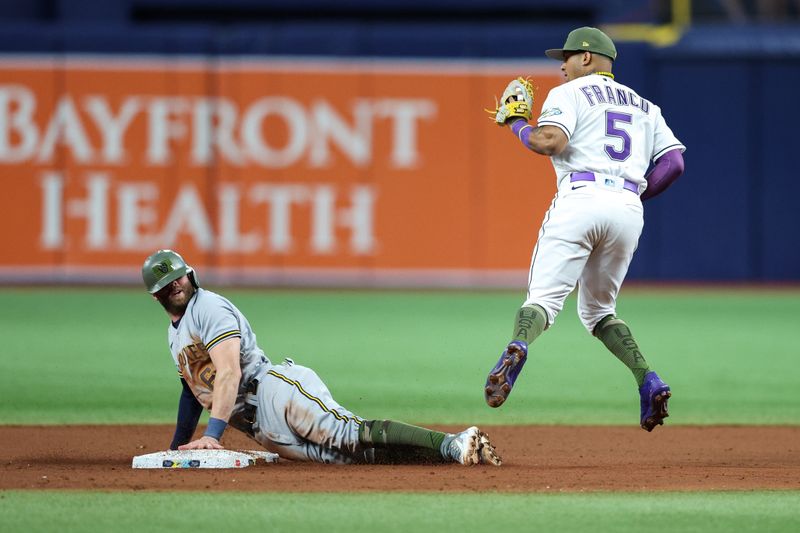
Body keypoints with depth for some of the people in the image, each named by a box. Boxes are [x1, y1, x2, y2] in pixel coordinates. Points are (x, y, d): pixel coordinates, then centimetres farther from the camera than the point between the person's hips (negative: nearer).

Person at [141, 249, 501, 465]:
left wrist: (212, 434, -24)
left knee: (350, 436, -30)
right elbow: (195, 389, 41)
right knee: (356, 454, -10)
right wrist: (177, 449, 41)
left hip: (276, 388, -8)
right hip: (263, 429, 8)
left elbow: (229, 373, -16)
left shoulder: (208, 308, -2)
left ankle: (455, 445, -44)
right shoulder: (176, 332, 28)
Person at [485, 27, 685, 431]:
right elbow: (674, 161, 14)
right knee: (598, 310, 19)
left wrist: (516, 123, 10)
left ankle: (516, 347, -44)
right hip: (628, 209, 5)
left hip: (580, 199, -5)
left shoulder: (569, 93, 9)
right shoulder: (644, 106, 26)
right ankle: (648, 381, -2)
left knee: (542, 301, -11)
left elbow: (550, 142, -9)